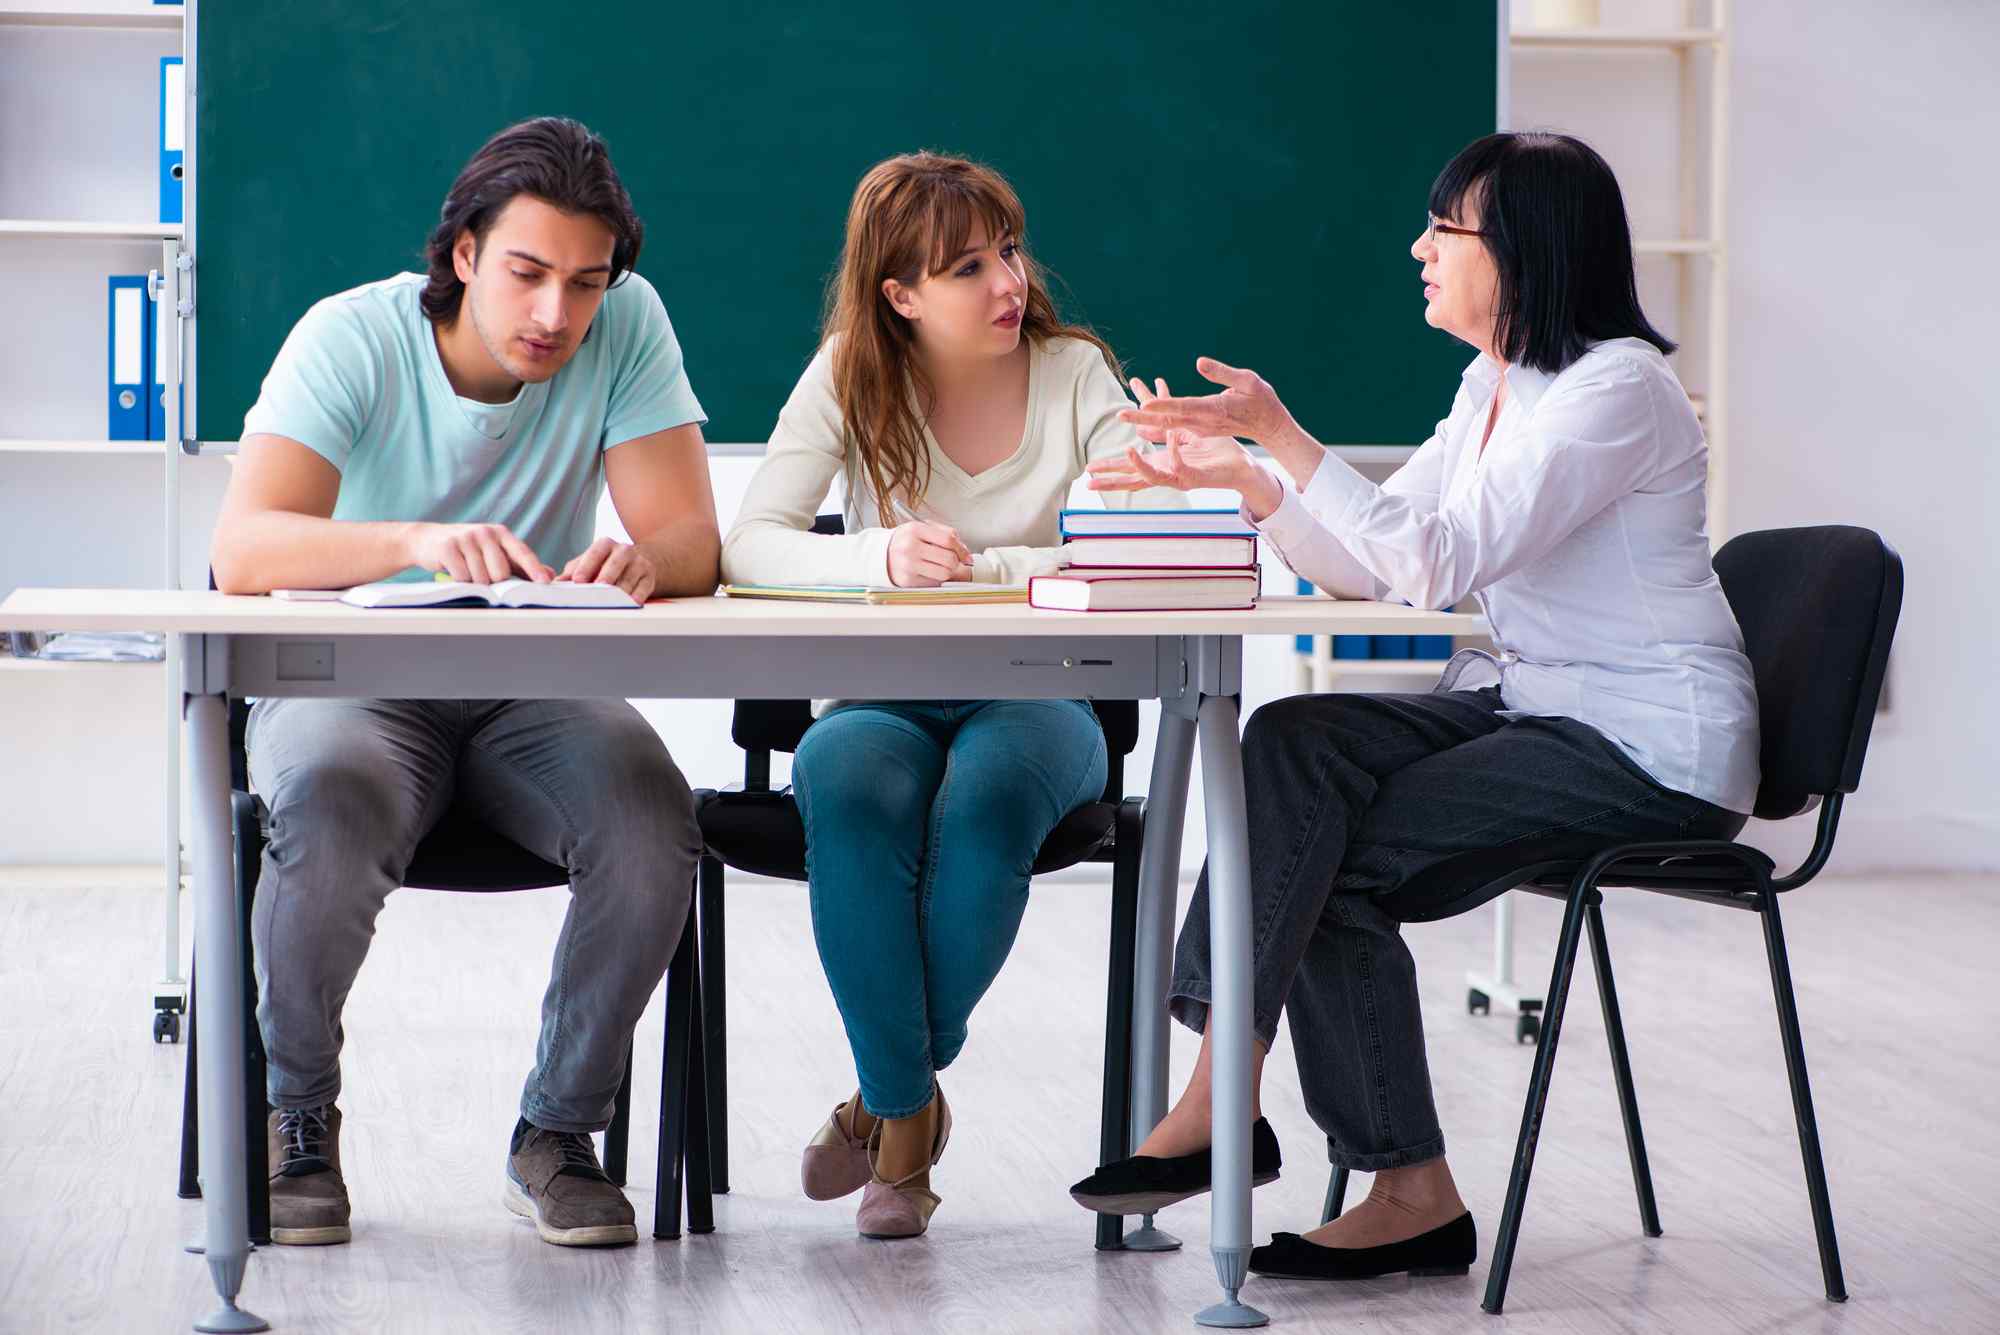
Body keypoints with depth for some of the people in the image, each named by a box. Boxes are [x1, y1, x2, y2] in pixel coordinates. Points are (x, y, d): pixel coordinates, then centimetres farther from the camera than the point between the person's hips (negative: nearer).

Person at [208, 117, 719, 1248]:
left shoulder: (628, 325, -7)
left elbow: (693, 544, -11)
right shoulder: (352, 338, -14)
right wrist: (418, 541, -45)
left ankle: (560, 1131, -7)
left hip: (534, 693, 2)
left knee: (654, 820, -29)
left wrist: (641, 561, -36)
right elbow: (244, 550, -27)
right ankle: (297, 1120, -8)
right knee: (329, 807, -35)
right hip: (353, 684, -2)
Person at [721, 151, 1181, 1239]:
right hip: (882, 698, 0)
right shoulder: (853, 376, 1)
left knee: (990, 791, -35)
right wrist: (884, 557, -29)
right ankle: (907, 1112, -20)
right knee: (852, 787, -35)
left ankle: (890, 1091, -13)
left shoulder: (1075, 375, 0)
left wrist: (975, 566, -24)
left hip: (1037, 697, 0)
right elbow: (749, 545, -11)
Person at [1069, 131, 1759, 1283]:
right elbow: (1364, 567, 11)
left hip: (1654, 752, -8)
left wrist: (1281, 434, -27)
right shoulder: (1493, 388, 13)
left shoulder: (1620, 388, -17)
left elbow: (1442, 560, -25)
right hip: (1539, 708, 8)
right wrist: (1242, 478, -4)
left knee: (1339, 862, -18)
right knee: (1293, 744, -15)